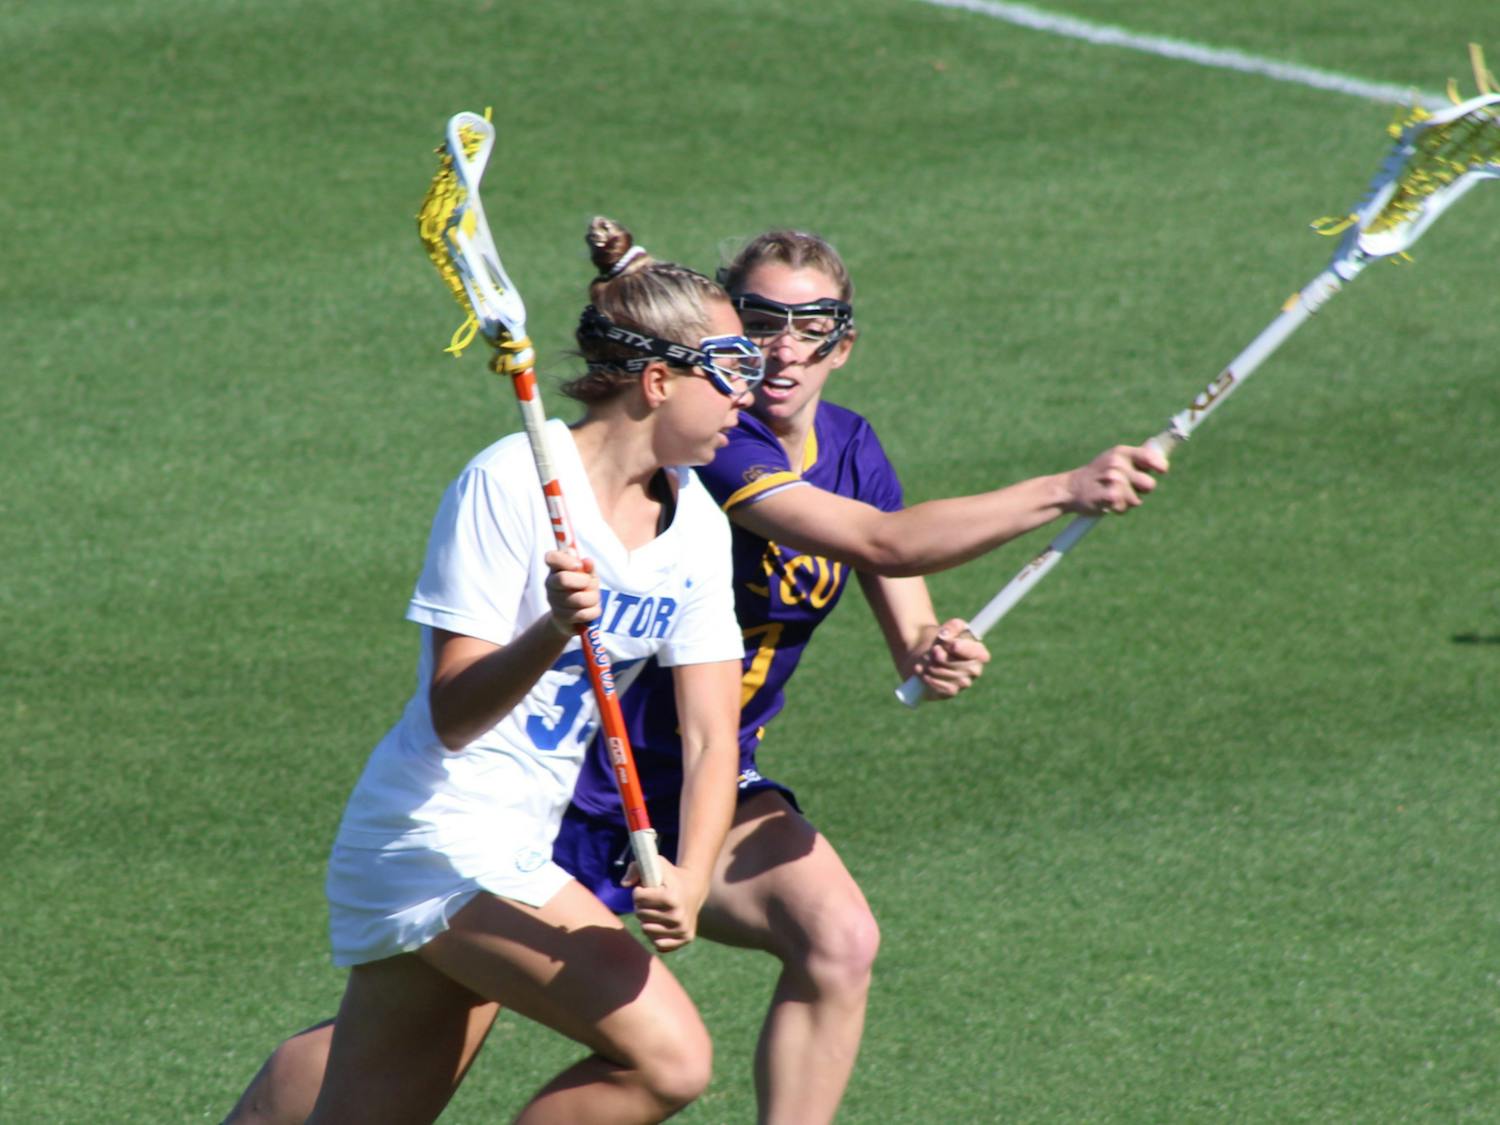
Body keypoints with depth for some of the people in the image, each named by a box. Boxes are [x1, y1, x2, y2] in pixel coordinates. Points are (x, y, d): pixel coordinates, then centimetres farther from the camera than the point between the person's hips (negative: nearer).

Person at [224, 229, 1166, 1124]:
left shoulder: (850, 448, -1)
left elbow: (908, 629, -3)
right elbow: (883, 542, -35)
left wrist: (936, 655, -27)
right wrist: (1064, 492, -39)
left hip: (701, 786, 7)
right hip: (563, 785, -7)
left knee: (838, 940, -21)